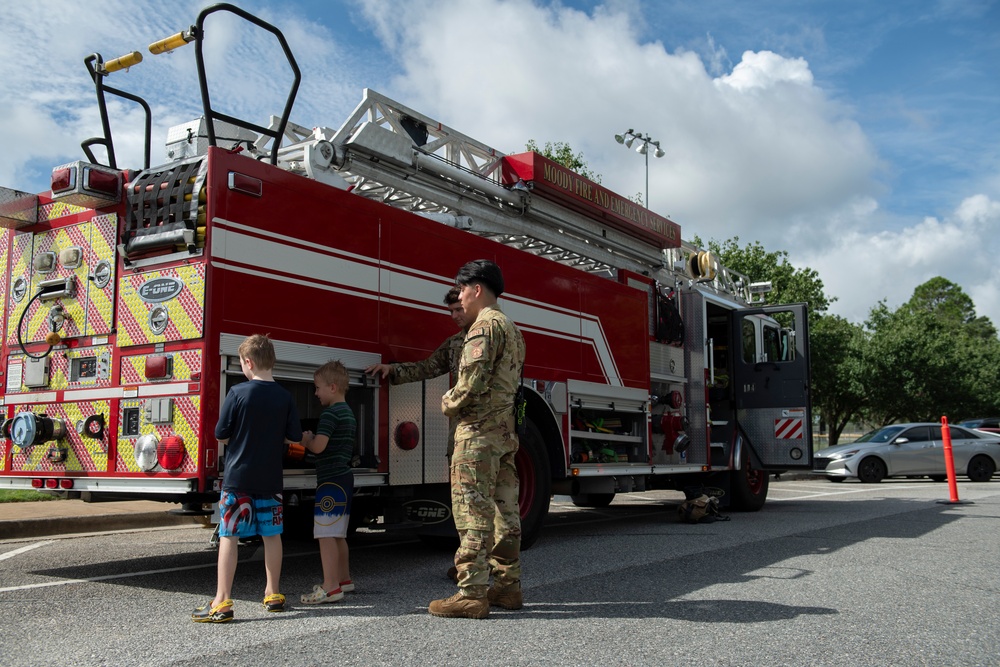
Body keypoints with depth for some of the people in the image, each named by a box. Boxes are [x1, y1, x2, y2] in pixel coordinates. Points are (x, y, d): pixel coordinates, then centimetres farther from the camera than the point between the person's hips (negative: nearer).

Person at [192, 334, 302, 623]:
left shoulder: (238, 393, -10)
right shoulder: (285, 397, -2)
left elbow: (222, 436, -6)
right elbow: (294, 437, 4)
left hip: (238, 477, -3)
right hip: (270, 480, 4)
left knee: (229, 536, 0)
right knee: (272, 535, 13)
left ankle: (222, 602, -1)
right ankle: (273, 594, 23)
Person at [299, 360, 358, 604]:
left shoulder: (330, 414, -15)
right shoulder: (349, 413, 16)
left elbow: (318, 446, -22)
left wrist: (306, 440, -2)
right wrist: (313, 439, 17)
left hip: (330, 481, -10)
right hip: (345, 478, 10)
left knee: (326, 534, -10)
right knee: (338, 535, 18)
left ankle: (331, 588, -11)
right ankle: (343, 579, 27)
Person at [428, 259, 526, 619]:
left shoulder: (485, 326, -11)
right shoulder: (512, 328, 19)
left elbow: (472, 382, -21)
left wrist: (447, 402, -2)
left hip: (479, 431, -10)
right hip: (505, 431, 10)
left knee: (473, 511, -8)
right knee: (504, 511, 11)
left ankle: (472, 594, -7)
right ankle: (508, 586, 18)